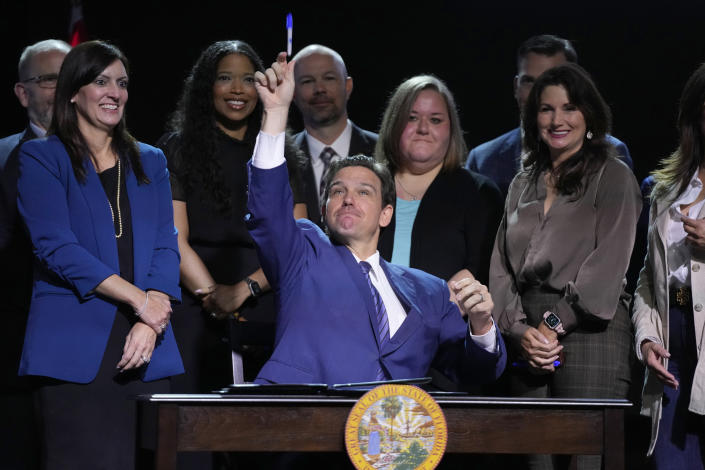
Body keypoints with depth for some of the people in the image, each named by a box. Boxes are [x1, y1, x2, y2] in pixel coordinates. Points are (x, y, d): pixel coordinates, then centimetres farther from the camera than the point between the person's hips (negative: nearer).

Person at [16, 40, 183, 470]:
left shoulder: (149, 161, 18)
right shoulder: (41, 158, 4)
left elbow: (166, 247, 8)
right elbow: (57, 247, -7)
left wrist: (149, 325, -9)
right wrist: (139, 299, -12)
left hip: (147, 351, 4)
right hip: (74, 348, -4)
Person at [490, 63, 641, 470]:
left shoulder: (612, 176, 4)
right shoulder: (523, 184, 21)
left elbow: (608, 262, -7)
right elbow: (501, 266, 14)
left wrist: (556, 325, -11)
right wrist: (520, 329, -3)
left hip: (588, 332, -5)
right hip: (529, 340, 5)